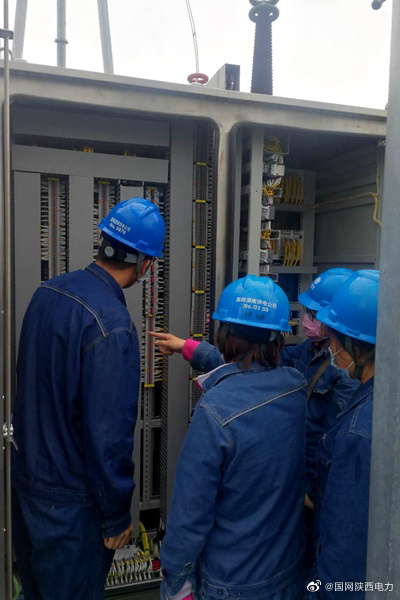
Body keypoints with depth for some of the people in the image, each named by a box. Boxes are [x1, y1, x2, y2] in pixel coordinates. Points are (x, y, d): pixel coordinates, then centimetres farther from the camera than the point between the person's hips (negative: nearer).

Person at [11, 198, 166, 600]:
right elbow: (108, 435, -25)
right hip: (69, 500, -7)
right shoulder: (112, 326, -29)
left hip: (25, 475, 7)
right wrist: (117, 517, -11)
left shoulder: (47, 292, -4)